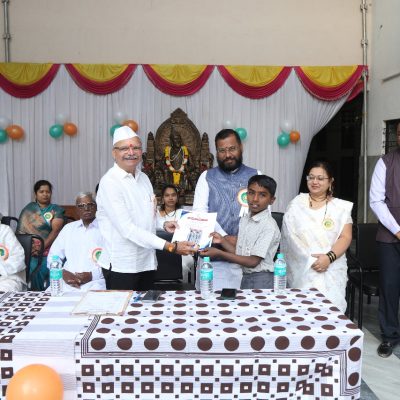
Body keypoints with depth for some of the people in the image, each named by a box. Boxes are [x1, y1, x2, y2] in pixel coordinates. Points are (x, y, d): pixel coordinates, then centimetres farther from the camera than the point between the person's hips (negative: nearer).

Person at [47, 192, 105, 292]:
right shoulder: (68, 228, 20)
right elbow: (53, 256, 17)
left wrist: (92, 275, -15)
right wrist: (63, 273, -4)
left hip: (95, 281, -4)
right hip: (68, 281, 4)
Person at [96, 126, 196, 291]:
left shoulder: (144, 178, 9)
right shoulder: (109, 182, -16)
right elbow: (127, 229, -23)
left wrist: (163, 224, 0)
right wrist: (171, 247, -24)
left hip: (147, 262, 7)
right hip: (121, 265, -7)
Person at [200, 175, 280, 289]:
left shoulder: (269, 226, -17)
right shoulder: (244, 220, 7)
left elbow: (253, 261, -18)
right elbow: (239, 253, 9)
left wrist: (219, 253, -17)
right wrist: (222, 240, -6)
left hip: (261, 280, -7)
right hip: (245, 278, 7)